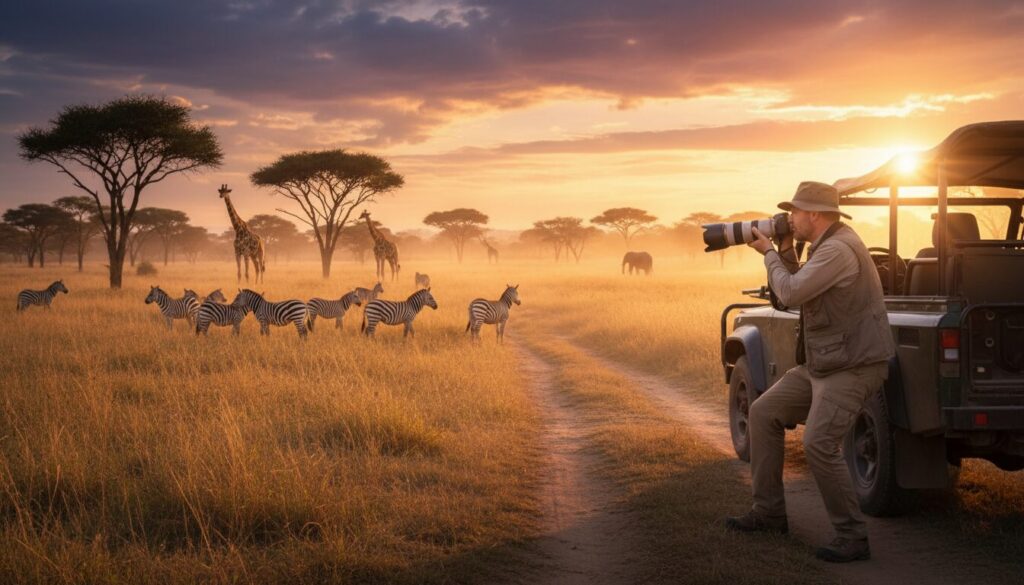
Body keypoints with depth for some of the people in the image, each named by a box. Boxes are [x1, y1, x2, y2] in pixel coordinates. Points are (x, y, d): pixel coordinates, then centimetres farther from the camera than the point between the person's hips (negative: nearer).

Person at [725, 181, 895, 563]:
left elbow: (791, 293, -22)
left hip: (854, 367, -11)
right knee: (764, 413, 12)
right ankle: (768, 512, 18)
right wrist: (785, 252, 7)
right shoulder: (825, 246, 13)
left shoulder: (839, 249, -20)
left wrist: (769, 253, -6)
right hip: (820, 363, 11)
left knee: (819, 444, -21)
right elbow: (798, 293, 19)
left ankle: (852, 538, -8)